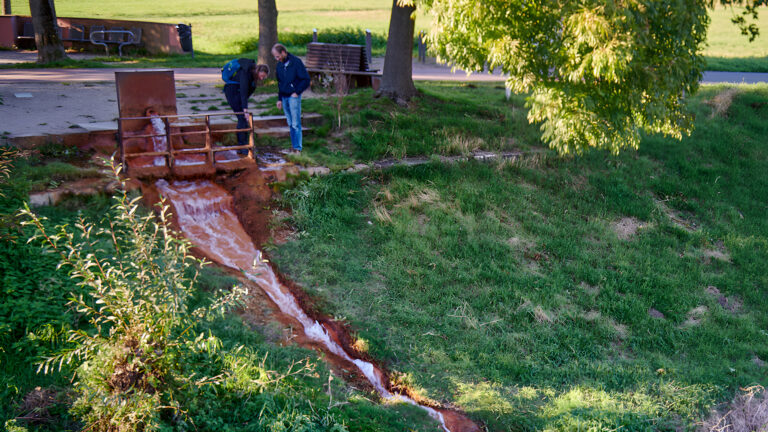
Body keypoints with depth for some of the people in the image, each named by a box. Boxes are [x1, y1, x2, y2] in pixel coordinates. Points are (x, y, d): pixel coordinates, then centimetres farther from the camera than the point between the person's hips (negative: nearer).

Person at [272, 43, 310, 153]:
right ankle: (294, 146, 16)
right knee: (291, 124, 10)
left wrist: (297, 92, -12)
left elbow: (306, 79, -10)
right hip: (284, 97, 7)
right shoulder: (280, 65, 11)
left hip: (294, 96, -7)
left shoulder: (296, 62, -10)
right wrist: (279, 99, 16)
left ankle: (297, 148, -6)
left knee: (296, 124, -7)